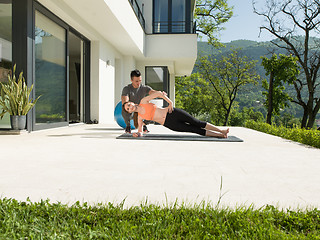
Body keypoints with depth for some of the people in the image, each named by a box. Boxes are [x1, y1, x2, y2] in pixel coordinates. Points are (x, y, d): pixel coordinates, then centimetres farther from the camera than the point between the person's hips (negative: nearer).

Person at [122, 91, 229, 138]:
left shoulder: (143, 101, 1)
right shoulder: (140, 117, 8)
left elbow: (159, 93, 0)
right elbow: (140, 130, 11)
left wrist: (170, 102, -6)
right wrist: (138, 134, -12)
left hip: (172, 113, -1)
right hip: (169, 124, 1)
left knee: (197, 123, -5)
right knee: (195, 130, -4)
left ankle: (221, 131, 8)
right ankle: (220, 135, 2)